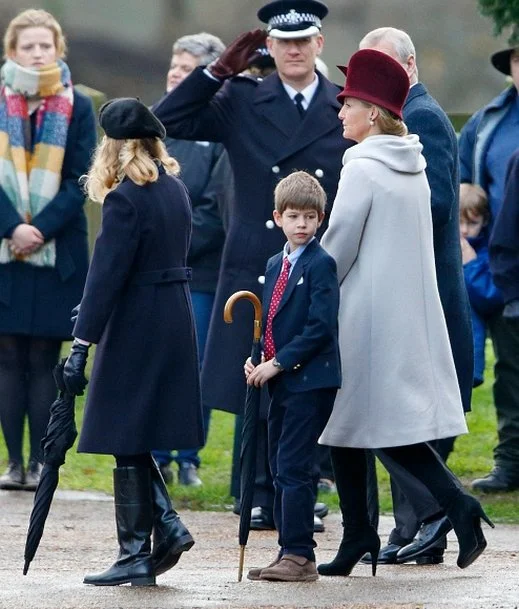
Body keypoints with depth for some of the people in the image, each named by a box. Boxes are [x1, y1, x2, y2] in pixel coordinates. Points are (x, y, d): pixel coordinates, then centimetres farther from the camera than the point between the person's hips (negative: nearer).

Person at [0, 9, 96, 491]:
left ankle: (40, 463, 3)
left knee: (43, 360, 0)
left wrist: (40, 229, -14)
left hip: (57, 251, -1)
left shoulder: (77, 107, 3)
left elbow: (80, 180, -2)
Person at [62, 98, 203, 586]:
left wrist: (81, 344, -20)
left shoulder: (126, 199, -16)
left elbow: (107, 275, -20)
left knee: (128, 442, -1)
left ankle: (136, 555, 2)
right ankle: (167, 527, 10)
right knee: (134, 441, 18)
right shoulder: (175, 190, 10)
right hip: (175, 321, 8)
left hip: (135, 326, -8)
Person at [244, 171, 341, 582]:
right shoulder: (275, 266, 16)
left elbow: (320, 327, -17)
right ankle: (289, 555, 15)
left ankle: (300, 556, -8)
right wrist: (256, 360, 3)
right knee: (280, 470, 10)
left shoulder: (321, 264, -9)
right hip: (281, 381, 8)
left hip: (311, 380, -8)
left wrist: (278, 363, -17)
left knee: (294, 468, -10)